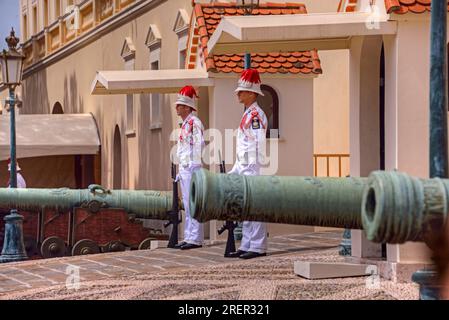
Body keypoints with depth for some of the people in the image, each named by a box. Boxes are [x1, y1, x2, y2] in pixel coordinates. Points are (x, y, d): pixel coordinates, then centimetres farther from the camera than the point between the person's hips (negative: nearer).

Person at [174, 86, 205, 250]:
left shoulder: (195, 123, -11)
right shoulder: (185, 124, 18)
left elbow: (199, 145, -18)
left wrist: (195, 167, -21)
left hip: (192, 169, -10)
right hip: (184, 169, 10)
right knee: (187, 205, 11)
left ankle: (196, 239, -6)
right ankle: (189, 238, 15)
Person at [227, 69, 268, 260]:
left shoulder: (256, 115, -12)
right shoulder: (247, 115, 18)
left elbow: (260, 145, -18)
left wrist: (254, 172, -21)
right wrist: (235, 170, 23)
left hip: (253, 170, -10)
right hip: (244, 169, 10)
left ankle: (258, 247, -3)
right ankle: (246, 246, 15)